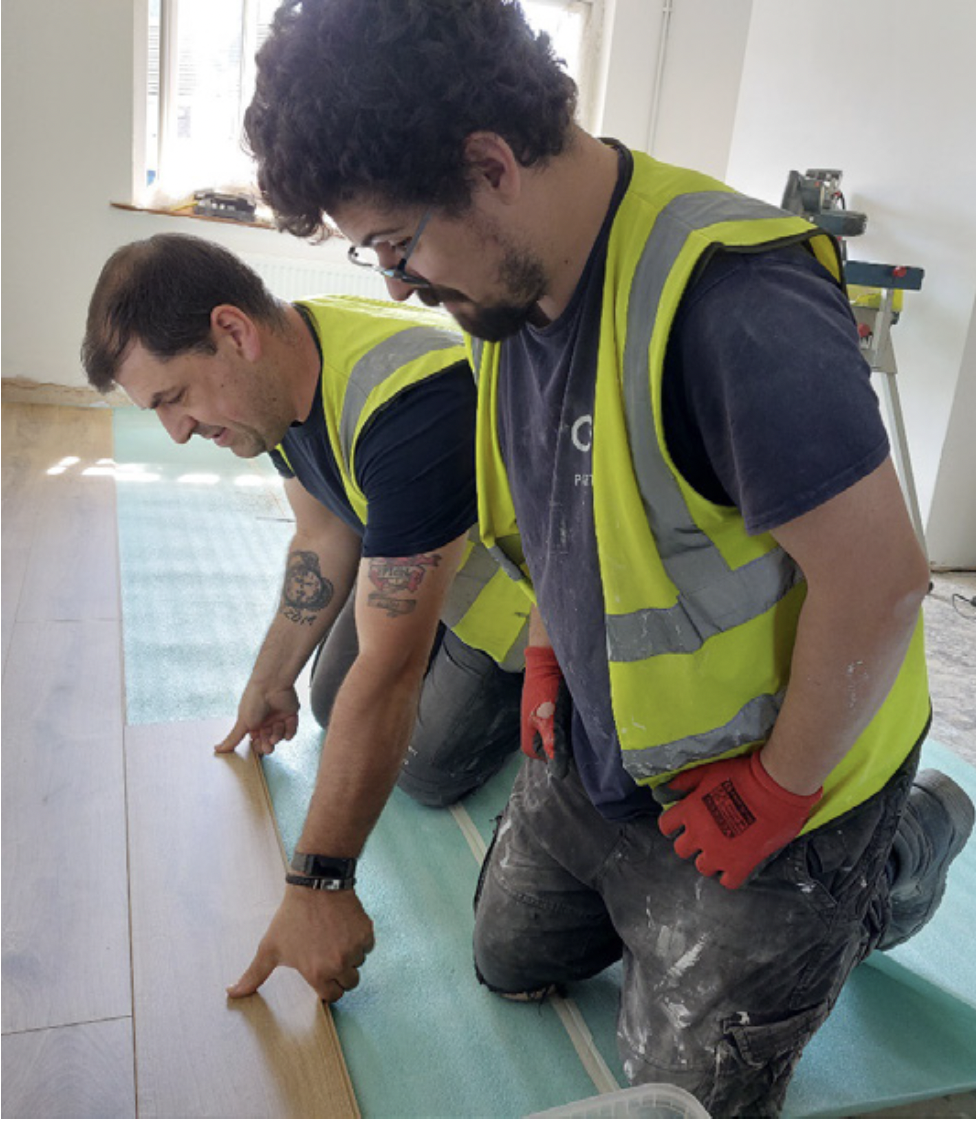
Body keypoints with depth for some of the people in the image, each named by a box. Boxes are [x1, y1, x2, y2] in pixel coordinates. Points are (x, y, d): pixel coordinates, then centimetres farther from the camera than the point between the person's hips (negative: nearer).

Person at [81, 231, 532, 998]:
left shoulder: (407, 409, -42)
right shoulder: (288, 364, -13)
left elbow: (388, 672, -42)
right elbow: (325, 543, 2)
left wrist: (319, 882, -36)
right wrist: (273, 679, 11)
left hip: (516, 582, -7)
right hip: (407, 551, 8)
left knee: (429, 769, -1)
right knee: (337, 709, 14)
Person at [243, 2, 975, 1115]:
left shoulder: (735, 303, -34)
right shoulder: (514, 285, -4)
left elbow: (878, 578, -29)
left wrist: (782, 792, -18)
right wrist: (548, 649, 5)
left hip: (761, 779, -8)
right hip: (595, 752, 8)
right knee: (512, 963, 24)